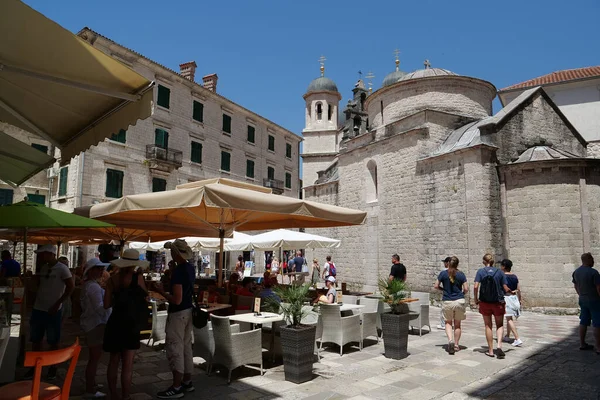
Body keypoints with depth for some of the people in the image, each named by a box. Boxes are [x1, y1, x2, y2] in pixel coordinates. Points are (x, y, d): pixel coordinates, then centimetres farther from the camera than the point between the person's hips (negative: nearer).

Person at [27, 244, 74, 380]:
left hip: (53, 311, -6)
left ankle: (52, 368, 20)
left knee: (53, 342, 5)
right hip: (38, 309, 6)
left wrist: (57, 304, -15)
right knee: (36, 340, 15)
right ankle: (35, 366, 30)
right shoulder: (43, 268, 8)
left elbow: (70, 287, -14)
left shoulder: (62, 268, -12)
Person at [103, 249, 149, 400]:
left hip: (114, 322, 5)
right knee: (127, 364, 3)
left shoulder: (112, 279, 3)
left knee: (113, 361, 18)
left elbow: (107, 305, 5)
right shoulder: (137, 276, -9)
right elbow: (145, 295, 6)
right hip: (130, 323, -5)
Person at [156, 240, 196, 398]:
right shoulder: (190, 268, 4)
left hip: (178, 313, -9)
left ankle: (177, 387, 7)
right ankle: (187, 381, 25)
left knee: (174, 349, 0)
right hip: (188, 311, 9)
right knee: (186, 347, 15)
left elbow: (177, 300, -25)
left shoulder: (178, 271, -23)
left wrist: (162, 292, -13)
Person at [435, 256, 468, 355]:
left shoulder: (443, 273, -4)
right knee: (457, 324, 15)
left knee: (448, 322, 14)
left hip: (447, 301, 0)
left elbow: (436, 286, -3)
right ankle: (456, 345, 21)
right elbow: (466, 289, -6)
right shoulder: (461, 274, -4)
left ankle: (450, 340, -8)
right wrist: (462, 293, 14)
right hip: (459, 301, 0)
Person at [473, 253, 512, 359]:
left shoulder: (480, 271, -4)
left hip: (485, 303, 0)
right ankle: (499, 346, -5)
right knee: (500, 325, 16)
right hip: (498, 302, 0)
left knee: (488, 326, 11)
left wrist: (476, 299, -1)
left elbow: (476, 286, -14)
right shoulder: (499, 272, -2)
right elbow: (505, 288, -3)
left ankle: (490, 351, 16)